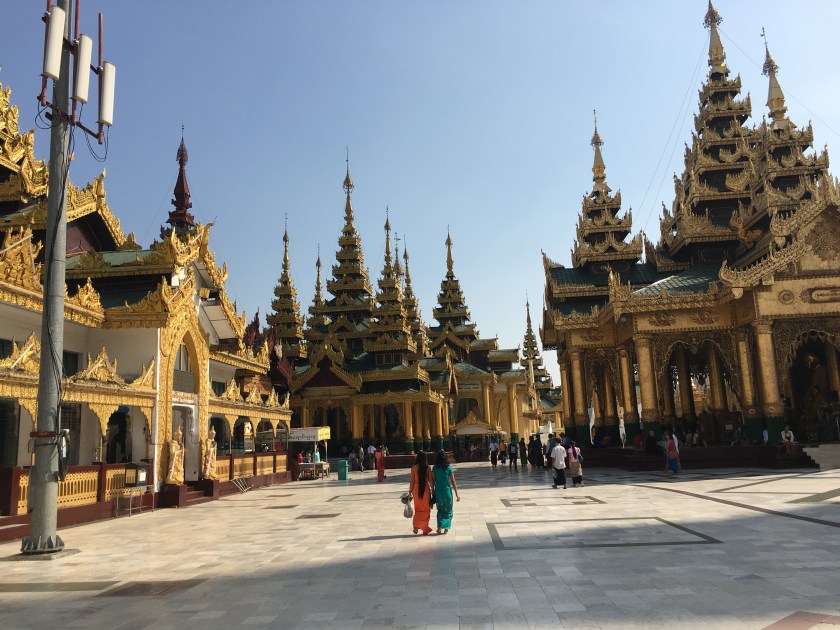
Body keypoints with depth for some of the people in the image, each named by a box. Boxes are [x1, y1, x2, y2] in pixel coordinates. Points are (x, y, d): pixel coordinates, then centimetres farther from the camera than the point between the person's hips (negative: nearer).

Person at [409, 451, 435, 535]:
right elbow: (431, 480, -5)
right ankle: (425, 529, 12)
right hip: (426, 489, 0)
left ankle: (416, 526, 7)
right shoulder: (428, 467, -6)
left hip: (416, 489, 1)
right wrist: (433, 490, 4)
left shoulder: (414, 468, -7)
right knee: (426, 509, 11)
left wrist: (410, 491, 4)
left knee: (418, 509, 18)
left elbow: (412, 481, -5)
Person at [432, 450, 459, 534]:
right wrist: (457, 494, -2)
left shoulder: (434, 468, -5)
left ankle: (440, 527, 9)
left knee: (440, 509, 20)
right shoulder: (448, 468, -11)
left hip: (438, 491, 2)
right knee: (448, 510, 14)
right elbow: (453, 482, -8)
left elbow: (433, 481, -2)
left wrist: (433, 492, 9)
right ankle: (446, 529, 9)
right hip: (447, 491, -2)